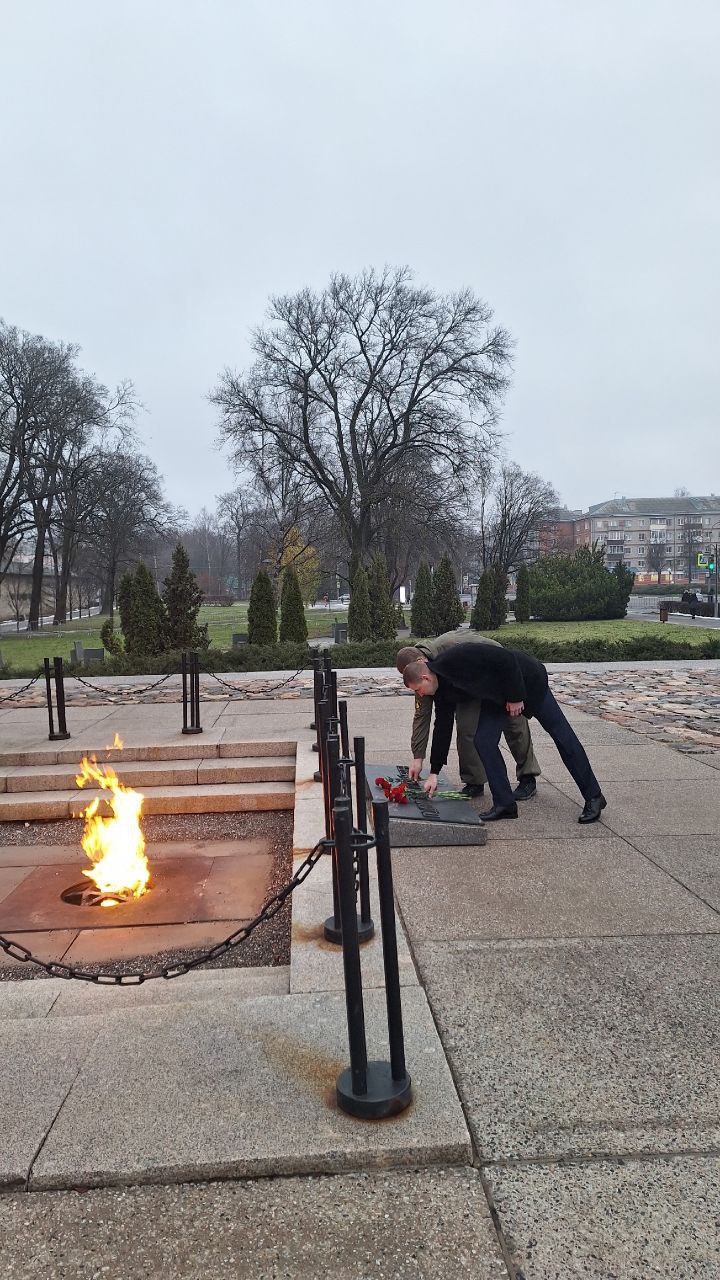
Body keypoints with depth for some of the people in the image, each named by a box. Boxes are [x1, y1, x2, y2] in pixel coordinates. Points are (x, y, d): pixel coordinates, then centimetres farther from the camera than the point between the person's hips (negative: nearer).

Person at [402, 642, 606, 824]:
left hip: (525, 679, -8)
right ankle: (505, 804, -1)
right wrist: (434, 773, 4)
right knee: (484, 741, -9)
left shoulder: (458, 659, -32)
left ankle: (593, 797, 9)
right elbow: (442, 728, 3)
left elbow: (506, 659, -32)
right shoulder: (442, 690, -5)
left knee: (560, 734, 1)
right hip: (495, 694, 8)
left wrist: (515, 696, -24)